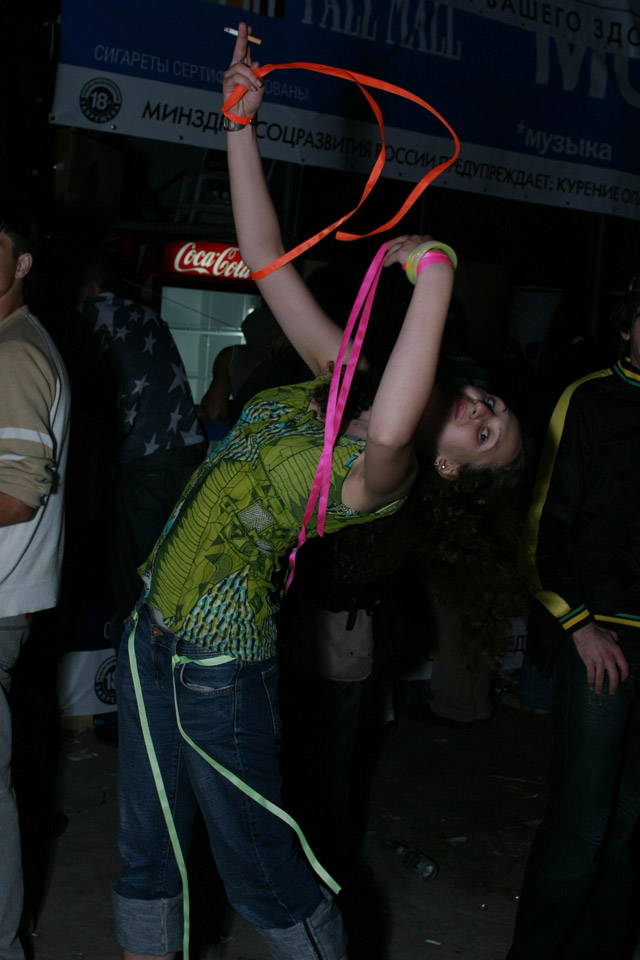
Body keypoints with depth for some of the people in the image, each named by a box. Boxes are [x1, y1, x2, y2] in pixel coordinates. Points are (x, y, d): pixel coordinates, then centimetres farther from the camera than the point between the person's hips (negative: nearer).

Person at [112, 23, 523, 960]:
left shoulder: (383, 476, -19)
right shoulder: (344, 373, 0)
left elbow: (386, 429, -45)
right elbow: (268, 262, 2)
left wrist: (436, 270, -43)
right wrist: (240, 122, -4)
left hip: (218, 662, -7)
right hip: (154, 634, 7)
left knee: (260, 867, 6)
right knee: (148, 850, 18)